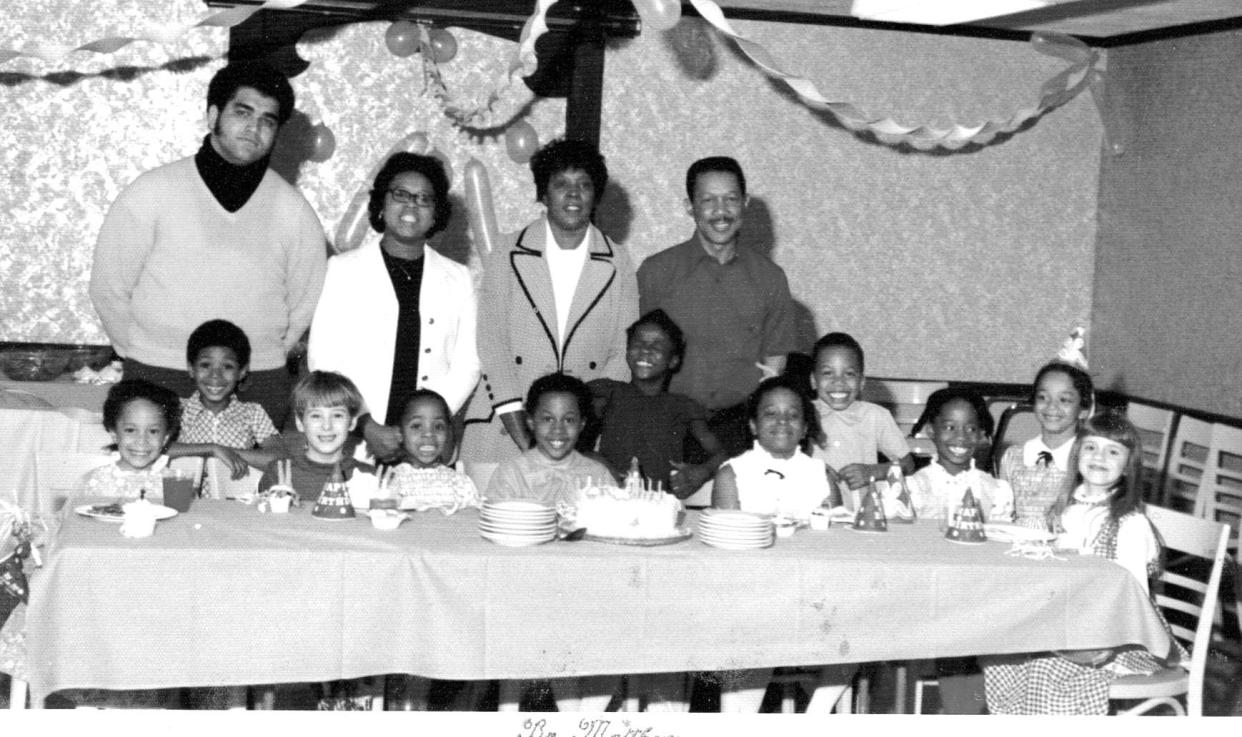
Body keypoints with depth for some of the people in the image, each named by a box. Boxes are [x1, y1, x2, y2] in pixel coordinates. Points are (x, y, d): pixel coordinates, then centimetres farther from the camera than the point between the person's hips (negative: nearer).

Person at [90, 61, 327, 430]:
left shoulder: (292, 209, 6)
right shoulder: (151, 192, 1)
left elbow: (305, 305, 12)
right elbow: (109, 288, 4)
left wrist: (264, 360, 6)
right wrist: (143, 360, 4)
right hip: (158, 384, -1)